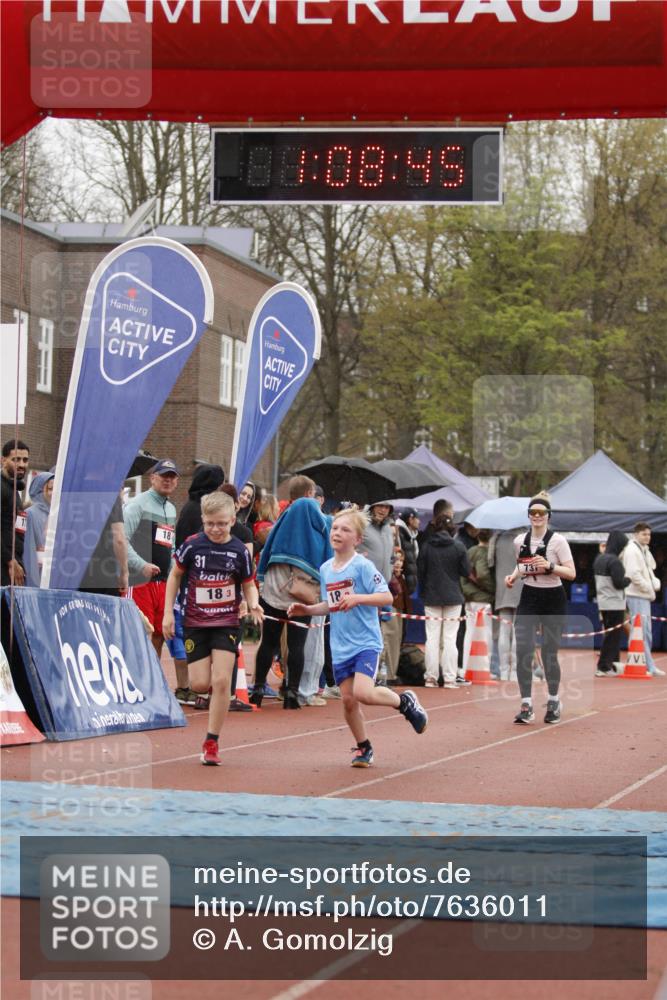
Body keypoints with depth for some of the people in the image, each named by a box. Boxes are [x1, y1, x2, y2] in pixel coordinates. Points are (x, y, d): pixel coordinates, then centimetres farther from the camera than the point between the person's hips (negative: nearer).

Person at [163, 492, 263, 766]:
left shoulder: (240, 551, -4)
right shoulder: (192, 545, -5)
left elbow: (248, 584, 7)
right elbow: (175, 576, 7)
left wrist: (253, 604, -15)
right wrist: (168, 613, 3)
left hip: (227, 623, -1)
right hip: (195, 622, 1)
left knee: (221, 681, -11)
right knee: (200, 684, -6)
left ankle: (211, 742, -1)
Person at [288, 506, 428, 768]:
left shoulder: (363, 566, -11)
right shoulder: (325, 569, 9)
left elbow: (386, 597, -16)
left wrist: (358, 598, -27)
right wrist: (307, 610, 5)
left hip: (366, 642, -6)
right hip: (340, 646, 6)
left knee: (363, 692, -21)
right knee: (348, 699, 5)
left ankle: (404, 702, 7)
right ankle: (363, 747, 25)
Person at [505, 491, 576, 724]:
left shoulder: (557, 540, -8)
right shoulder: (520, 541, 5)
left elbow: (571, 573, -11)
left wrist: (549, 567, -25)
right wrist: (513, 576, 2)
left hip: (553, 600, -3)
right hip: (528, 600, 3)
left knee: (549, 653, 3)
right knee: (523, 651, -11)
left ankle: (554, 702, 26)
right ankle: (526, 706, -7)